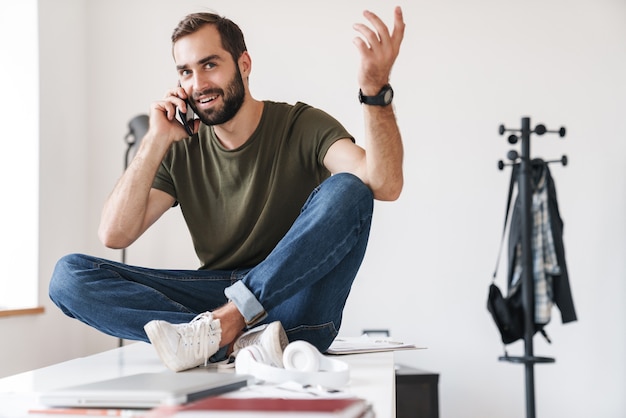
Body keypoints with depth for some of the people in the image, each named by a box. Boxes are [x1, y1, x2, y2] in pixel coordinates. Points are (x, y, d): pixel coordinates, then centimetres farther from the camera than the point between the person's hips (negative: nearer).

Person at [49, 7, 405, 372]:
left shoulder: (303, 126, -2)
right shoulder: (182, 151, 8)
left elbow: (385, 185, -20)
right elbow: (114, 236, -3)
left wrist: (376, 90, -35)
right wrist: (157, 140, -7)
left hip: (294, 303, -3)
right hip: (217, 297, 3)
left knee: (346, 190, -28)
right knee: (70, 275, -14)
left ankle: (219, 328, -30)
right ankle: (240, 340, -29)